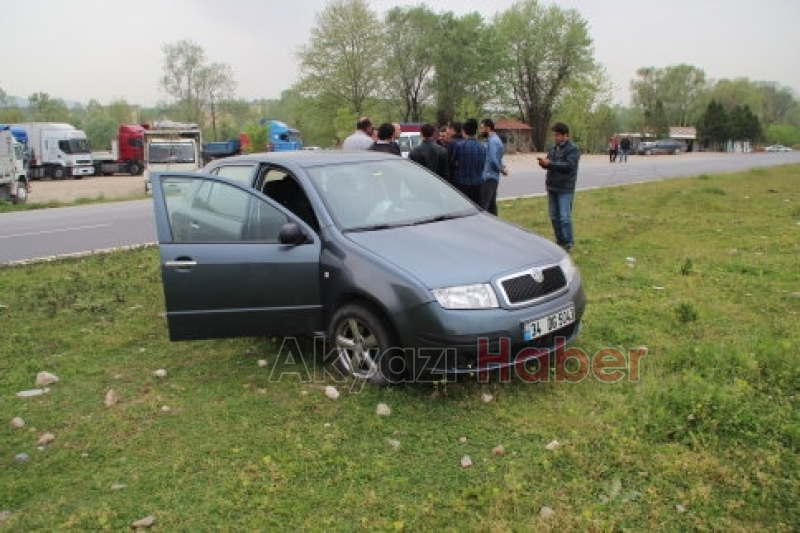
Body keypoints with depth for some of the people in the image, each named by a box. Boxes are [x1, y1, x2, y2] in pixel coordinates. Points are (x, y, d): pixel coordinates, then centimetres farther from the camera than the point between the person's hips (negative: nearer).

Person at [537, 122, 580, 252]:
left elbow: (569, 166, -21)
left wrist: (550, 163, -24)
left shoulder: (573, 149, -9)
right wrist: (543, 162, -8)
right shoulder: (553, 148, 13)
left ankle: (568, 243, 3)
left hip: (565, 189, -7)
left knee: (565, 217, -8)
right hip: (552, 187, 7)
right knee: (554, 217, 11)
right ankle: (560, 241, 23)